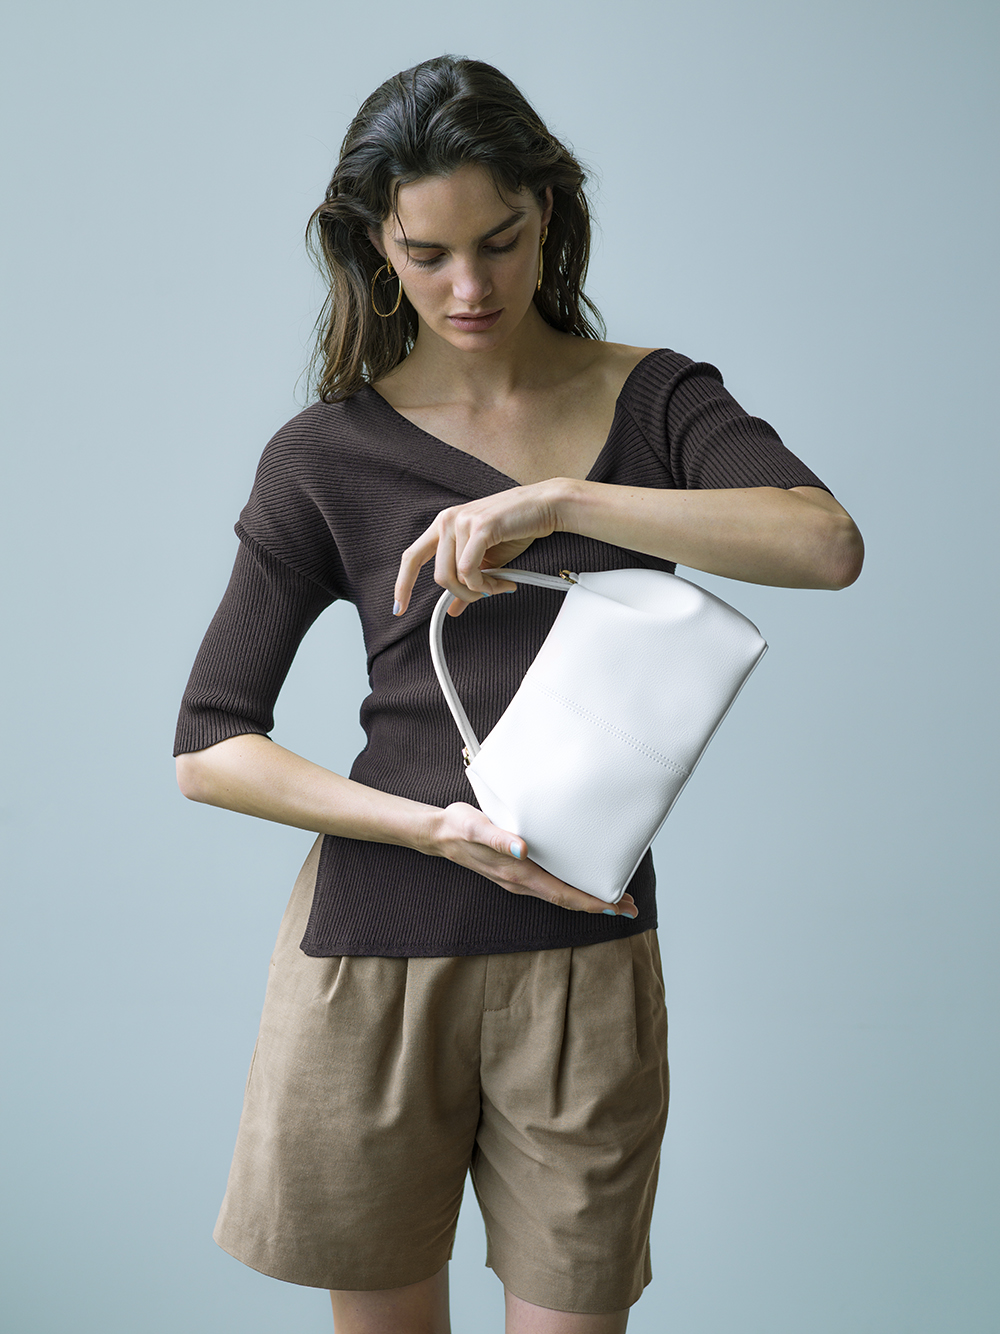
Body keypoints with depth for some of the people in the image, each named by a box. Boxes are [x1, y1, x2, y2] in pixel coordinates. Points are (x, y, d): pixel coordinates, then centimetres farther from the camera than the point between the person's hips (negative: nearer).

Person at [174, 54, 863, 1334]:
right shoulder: (328, 455, -1)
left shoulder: (654, 400, 3)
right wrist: (434, 828, -16)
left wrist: (551, 500, -23)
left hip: (586, 958, 1)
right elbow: (209, 746, -3)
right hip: (376, 954, 0)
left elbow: (827, 543, -17)